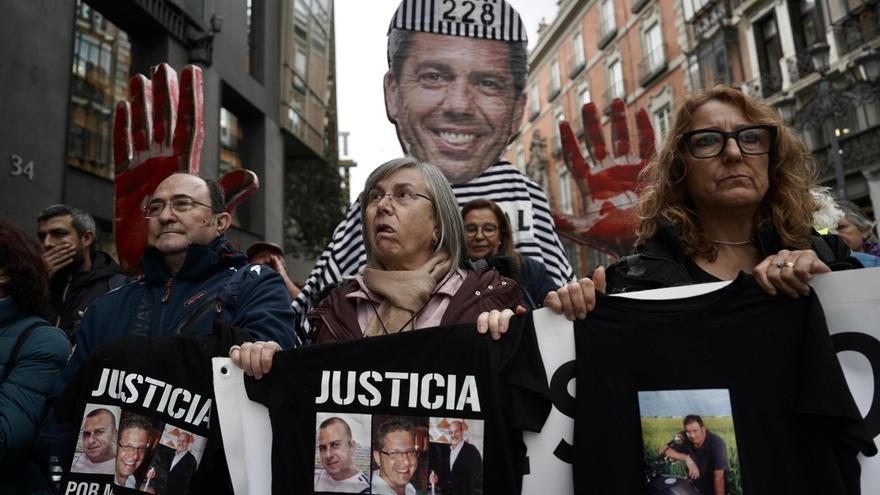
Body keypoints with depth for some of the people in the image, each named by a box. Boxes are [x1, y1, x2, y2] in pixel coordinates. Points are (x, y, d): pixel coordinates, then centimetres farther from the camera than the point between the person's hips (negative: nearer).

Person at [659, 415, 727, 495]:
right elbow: (663, 450, -16)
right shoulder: (685, 440, -9)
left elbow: (719, 477, -24)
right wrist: (686, 458, -28)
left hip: (715, 488, -2)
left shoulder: (716, 443, -21)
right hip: (696, 487, 2)